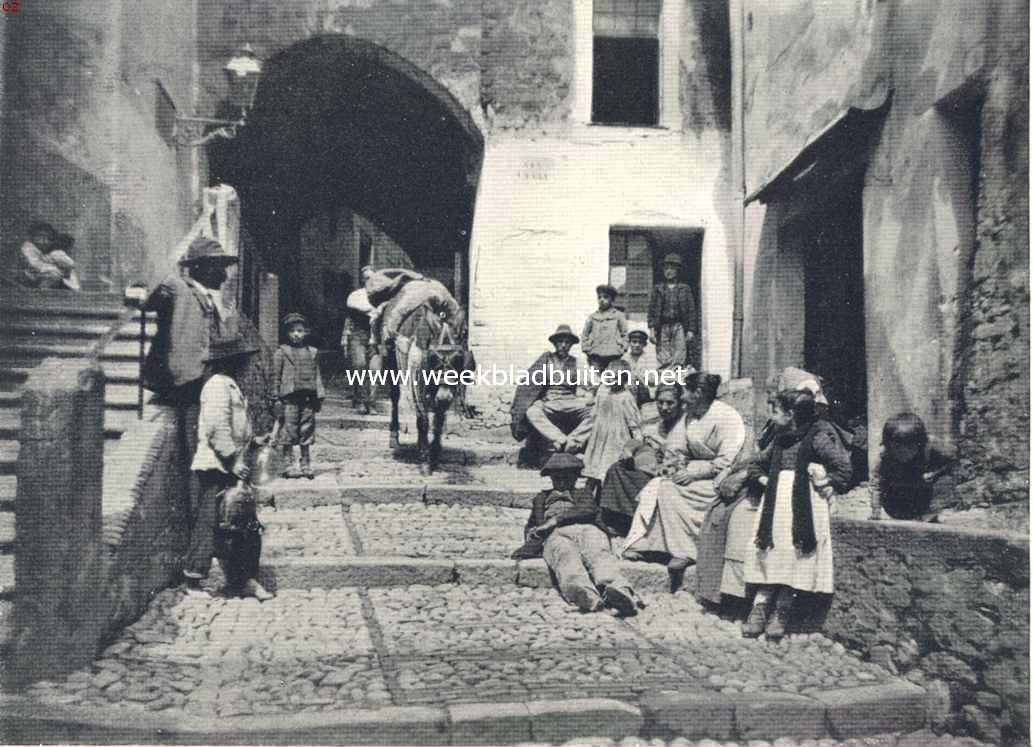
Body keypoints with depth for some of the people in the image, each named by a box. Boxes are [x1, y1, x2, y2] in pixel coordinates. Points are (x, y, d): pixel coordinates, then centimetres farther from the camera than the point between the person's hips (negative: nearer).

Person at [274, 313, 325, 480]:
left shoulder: (312, 352, 12)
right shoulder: (282, 352, 2)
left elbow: (317, 375, 14)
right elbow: (276, 376, 1)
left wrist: (319, 396, 8)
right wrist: (277, 398, -4)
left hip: (307, 396, 3)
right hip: (289, 397, -3)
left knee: (306, 430, 8)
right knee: (289, 430, -2)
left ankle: (306, 463, 17)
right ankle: (290, 463, 7)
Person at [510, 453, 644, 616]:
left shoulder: (583, 494, 36)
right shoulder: (541, 498, 43)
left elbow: (589, 510, 13)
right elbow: (531, 526, 36)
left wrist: (556, 519, -2)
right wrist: (531, 540, 9)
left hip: (587, 529, 1)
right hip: (556, 534, -1)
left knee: (599, 553, -37)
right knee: (566, 556, -39)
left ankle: (617, 588, -69)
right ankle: (587, 596, -71)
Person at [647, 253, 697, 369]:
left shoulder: (685, 289, 10)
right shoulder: (658, 289, 13)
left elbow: (691, 311, 7)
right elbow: (652, 310, 9)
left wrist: (691, 330, -1)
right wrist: (651, 329, -2)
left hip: (679, 326, -1)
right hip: (663, 327, 1)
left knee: (679, 356, -10)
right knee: (663, 356, -3)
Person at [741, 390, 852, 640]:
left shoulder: (819, 436, -1)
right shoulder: (781, 438, 20)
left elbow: (843, 466, -8)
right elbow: (756, 465, 30)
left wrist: (828, 487, -9)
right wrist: (763, 479, 12)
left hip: (804, 504, -6)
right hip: (776, 501, 6)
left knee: (791, 553, -16)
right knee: (768, 549, -9)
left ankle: (780, 613, -10)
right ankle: (760, 607, -11)